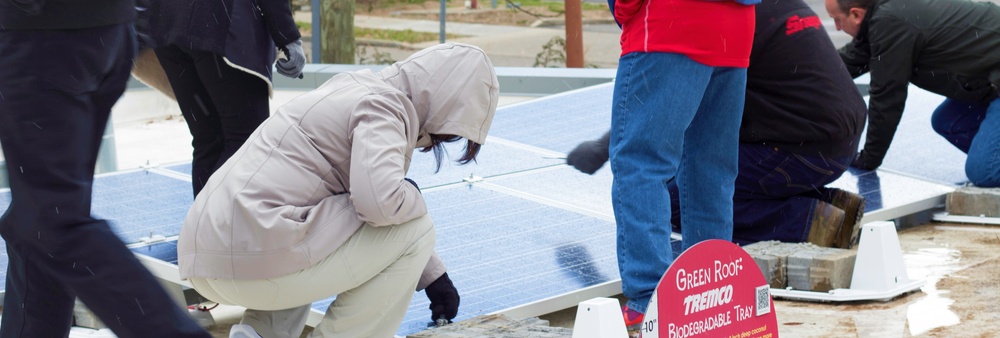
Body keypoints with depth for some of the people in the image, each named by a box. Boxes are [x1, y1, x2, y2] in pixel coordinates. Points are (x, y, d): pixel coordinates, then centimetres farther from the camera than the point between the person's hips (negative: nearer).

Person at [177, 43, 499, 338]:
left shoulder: (360, 88, 22)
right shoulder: (383, 105, -7)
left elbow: (372, 193, 34)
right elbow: (381, 202, -24)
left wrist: (434, 275, 40)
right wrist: (414, 196, 0)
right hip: (253, 261, -10)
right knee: (415, 229, -2)